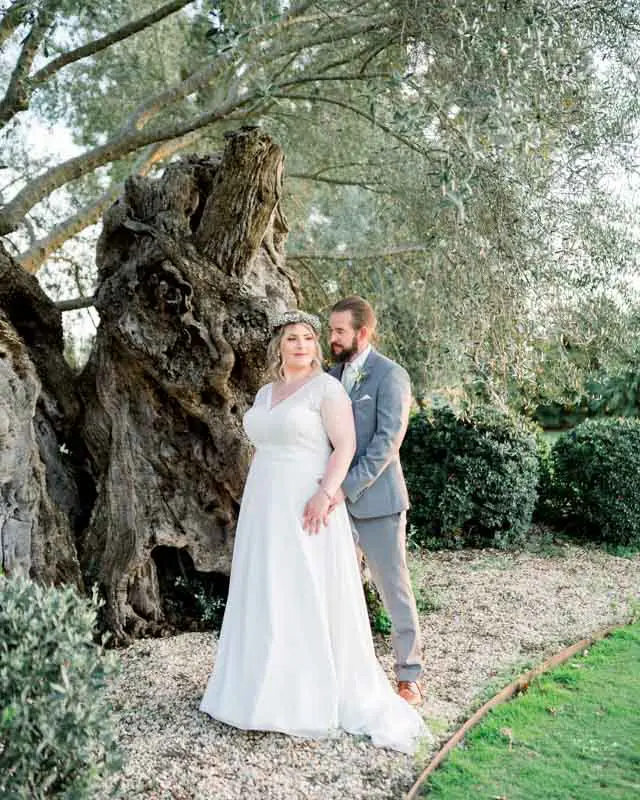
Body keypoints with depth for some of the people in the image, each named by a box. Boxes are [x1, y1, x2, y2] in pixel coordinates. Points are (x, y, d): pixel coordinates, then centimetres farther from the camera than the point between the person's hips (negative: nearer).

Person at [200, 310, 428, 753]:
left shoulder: (327, 387, -7)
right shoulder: (265, 393, 15)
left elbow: (346, 446, -14)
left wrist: (325, 494, -25)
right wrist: (252, 508, 18)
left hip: (307, 508, -7)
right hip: (265, 509, 7)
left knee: (310, 598, -4)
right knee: (266, 597, 10)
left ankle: (318, 697, 8)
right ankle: (271, 689, 22)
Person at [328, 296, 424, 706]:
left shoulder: (391, 375, -10)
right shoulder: (333, 374, 11)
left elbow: (388, 441, -19)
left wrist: (348, 488, -23)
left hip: (375, 499, -6)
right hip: (336, 498, 6)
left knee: (394, 585, 4)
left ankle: (409, 674, 19)